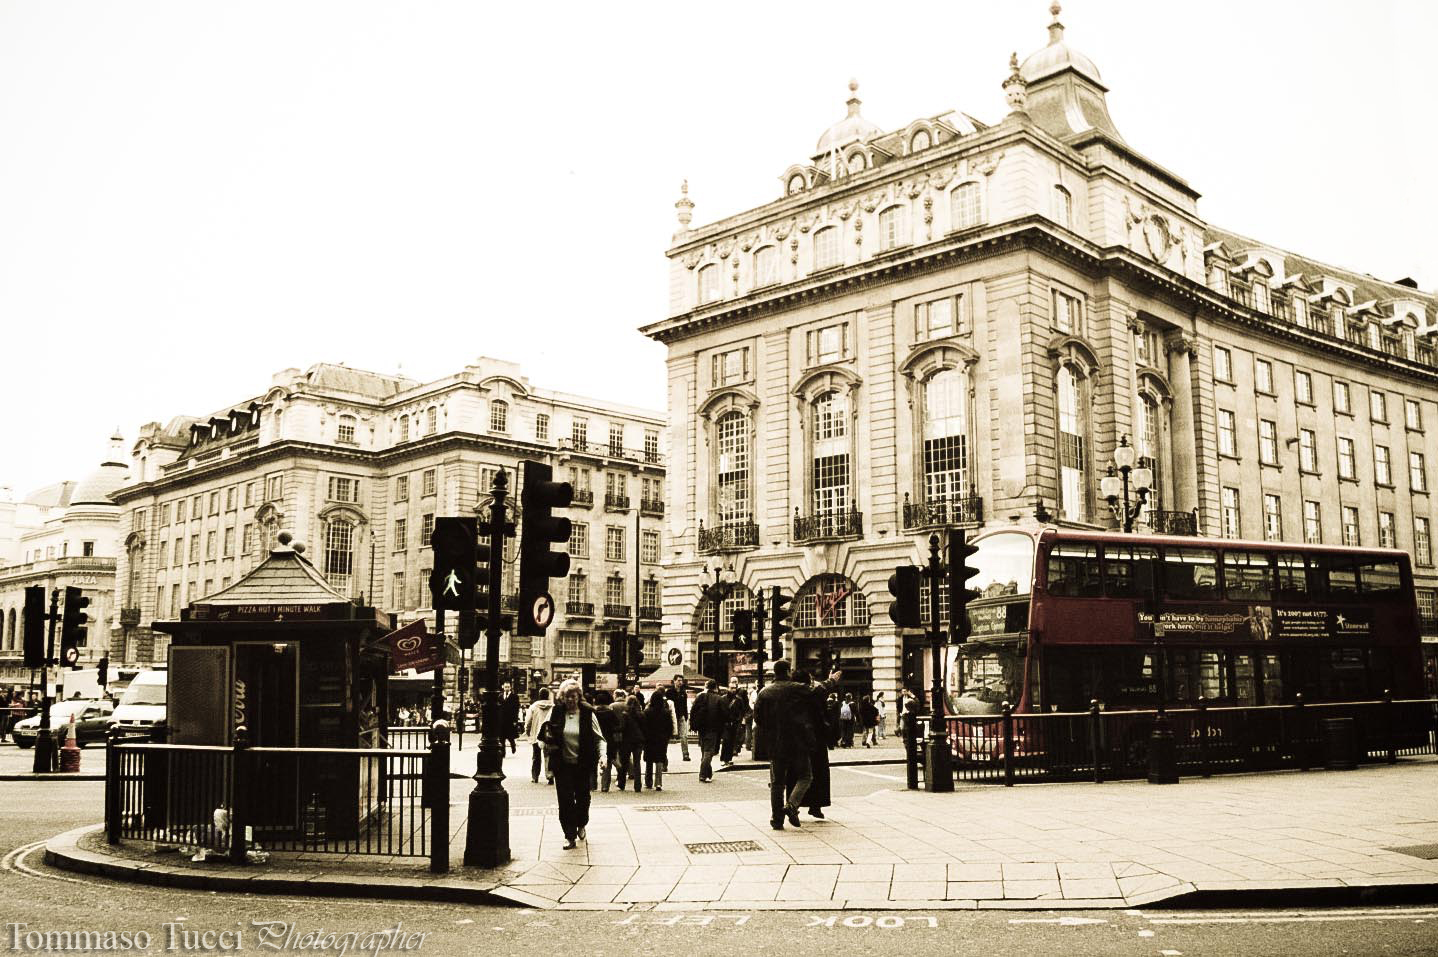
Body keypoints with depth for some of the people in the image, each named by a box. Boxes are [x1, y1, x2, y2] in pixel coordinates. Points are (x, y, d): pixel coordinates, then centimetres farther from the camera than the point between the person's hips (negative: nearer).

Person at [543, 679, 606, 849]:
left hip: (583, 765, 0)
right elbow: (545, 735, 9)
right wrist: (549, 741, -13)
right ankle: (570, 837, 4)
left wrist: (602, 754, -15)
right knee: (565, 800, -4)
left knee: (582, 797, 11)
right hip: (562, 764, 0)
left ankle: (581, 825, 39)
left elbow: (599, 738, 0)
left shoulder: (588, 713, -3)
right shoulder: (555, 712, -1)